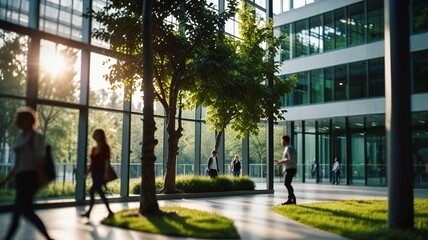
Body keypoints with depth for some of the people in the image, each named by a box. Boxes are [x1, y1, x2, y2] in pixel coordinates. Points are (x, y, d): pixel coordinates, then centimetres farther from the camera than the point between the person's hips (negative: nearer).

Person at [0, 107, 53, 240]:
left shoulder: (36, 137, -5)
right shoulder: (20, 137, 16)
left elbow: (40, 160, -11)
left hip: (30, 177, -8)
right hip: (21, 178, 8)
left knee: (18, 211, -10)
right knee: (26, 210, 6)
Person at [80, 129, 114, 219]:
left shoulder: (105, 147, -7)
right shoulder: (94, 148, 14)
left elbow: (107, 161, -12)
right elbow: (92, 163, 17)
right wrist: (88, 172, 9)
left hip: (101, 173, -8)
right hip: (94, 172, 8)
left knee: (92, 191, -15)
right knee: (100, 192, 9)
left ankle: (89, 212, -9)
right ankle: (110, 212, 18)